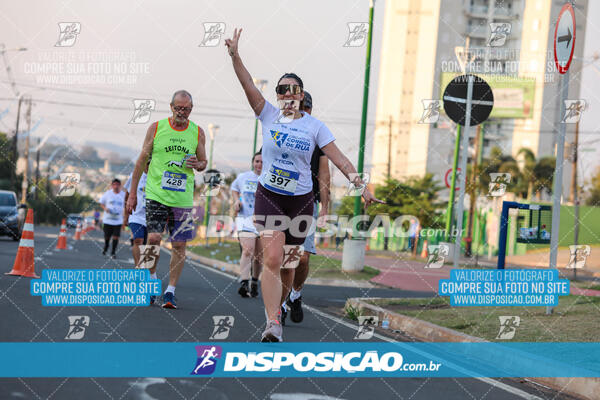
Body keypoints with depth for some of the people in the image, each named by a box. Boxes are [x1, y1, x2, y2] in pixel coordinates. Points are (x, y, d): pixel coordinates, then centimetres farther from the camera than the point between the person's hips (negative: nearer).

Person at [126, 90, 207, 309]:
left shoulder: (197, 132, 5)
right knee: (154, 237, -13)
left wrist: (197, 165, -9)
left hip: (183, 198, 2)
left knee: (179, 245, -1)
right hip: (156, 194, -1)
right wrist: (132, 193, 5)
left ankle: (170, 290, 10)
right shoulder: (156, 128, 1)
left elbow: (203, 162, 16)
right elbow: (142, 160, 7)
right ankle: (152, 277, 13)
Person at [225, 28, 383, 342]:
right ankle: (273, 324, -20)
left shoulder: (314, 125, 0)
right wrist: (234, 56, -24)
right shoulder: (269, 116, 1)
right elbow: (248, 86, -11)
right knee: (272, 259, -16)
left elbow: (338, 157, -3)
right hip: (269, 197, -1)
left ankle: (277, 301, 37)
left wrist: (360, 184, -13)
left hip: (301, 200, 1)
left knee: (289, 261, 10)